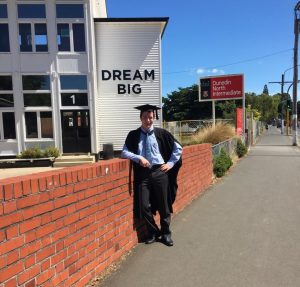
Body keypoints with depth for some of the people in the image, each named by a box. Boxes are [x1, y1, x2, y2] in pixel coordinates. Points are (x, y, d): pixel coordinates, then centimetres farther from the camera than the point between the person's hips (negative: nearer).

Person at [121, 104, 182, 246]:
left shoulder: (161, 133, 3)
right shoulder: (133, 135, 6)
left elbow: (178, 148, 9)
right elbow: (124, 152, -1)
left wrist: (171, 163, 2)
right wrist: (139, 158, -15)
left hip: (160, 172, 0)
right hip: (142, 174, 1)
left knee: (164, 205, 9)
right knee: (144, 206, 2)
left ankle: (165, 233, 29)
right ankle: (153, 233, 25)